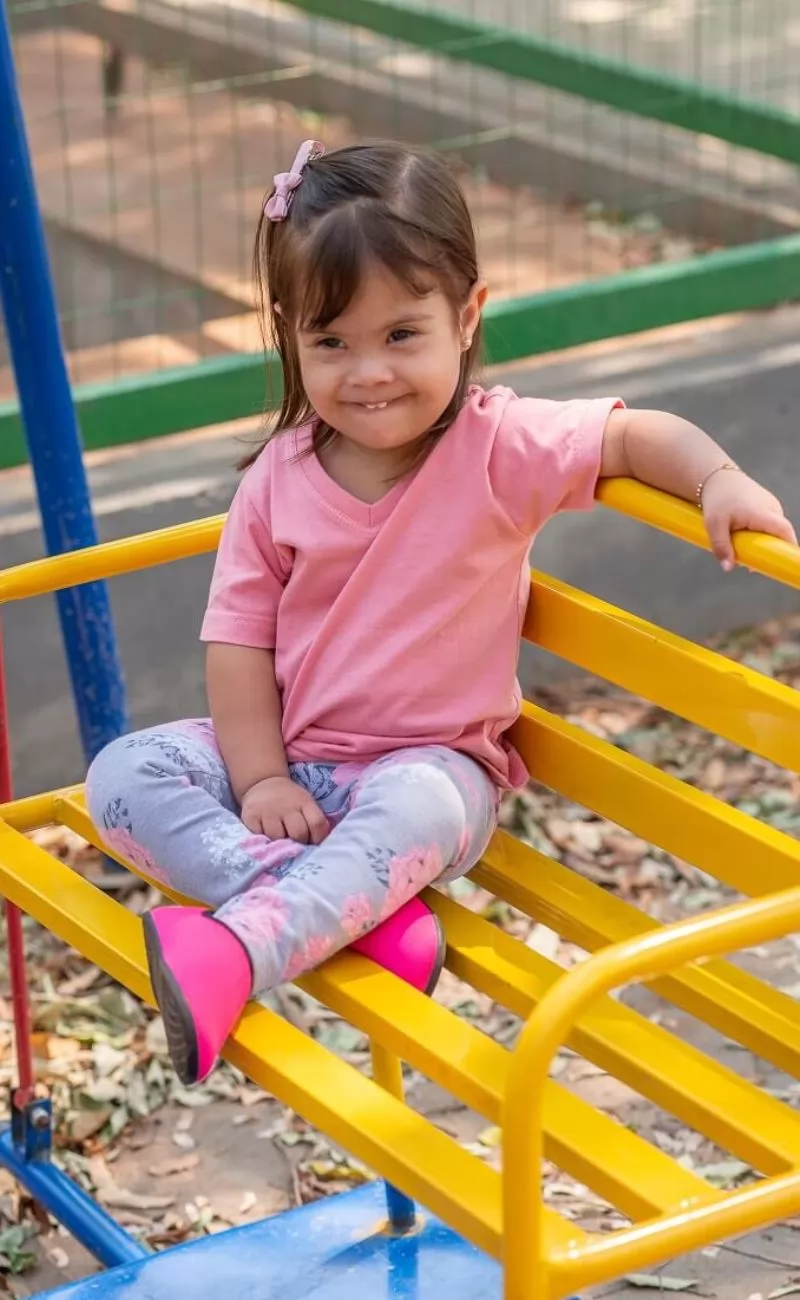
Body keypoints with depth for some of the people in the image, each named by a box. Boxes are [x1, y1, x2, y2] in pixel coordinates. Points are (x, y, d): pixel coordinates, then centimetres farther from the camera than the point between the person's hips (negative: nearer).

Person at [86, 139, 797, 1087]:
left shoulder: (501, 448, -11)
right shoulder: (278, 481, -4)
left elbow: (637, 436, -6)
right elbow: (238, 637, -3)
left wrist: (721, 482, -27)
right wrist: (260, 780, -14)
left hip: (428, 766, -4)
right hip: (290, 757, 4)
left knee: (413, 813, -40)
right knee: (123, 778, -19)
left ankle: (235, 954, -45)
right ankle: (353, 911, -30)